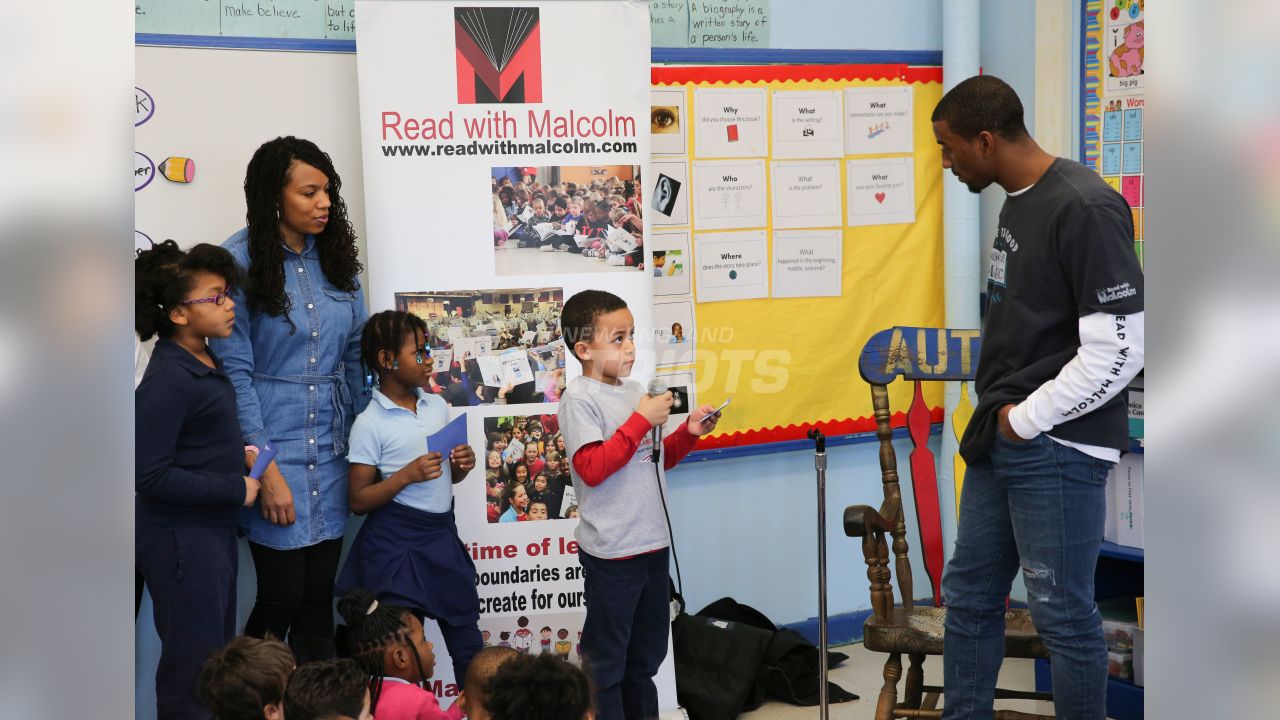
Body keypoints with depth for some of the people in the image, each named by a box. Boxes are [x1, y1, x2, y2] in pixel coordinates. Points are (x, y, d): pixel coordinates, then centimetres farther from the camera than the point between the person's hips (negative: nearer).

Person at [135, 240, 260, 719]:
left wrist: (235, 456, 6)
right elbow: (151, 477, -24)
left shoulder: (205, 362, 7)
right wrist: (235, 489, -19)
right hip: (182, 538, -10)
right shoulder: (167, 381, -22)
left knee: (219, 657, 20)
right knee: (193, 665, -1)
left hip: (214, 530, 10)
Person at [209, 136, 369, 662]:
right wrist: (264, 468, -14)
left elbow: (356, 355, 11)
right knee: (282, 597, -1)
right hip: (275, 452, -5)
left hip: (333, 452, 5)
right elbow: (235, 371, -10)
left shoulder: (336, 256, 8)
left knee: (319, 597, 9)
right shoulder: (239, 262, -8)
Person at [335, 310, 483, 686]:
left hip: (442, 534, 6)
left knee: (467, 639, 11)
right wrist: (406, 476, -22)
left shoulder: (438, 406, 6)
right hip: (396, 542, -6)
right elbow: (358, 501, -11)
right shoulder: (370, 424, -11)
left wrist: (463, 465, -3)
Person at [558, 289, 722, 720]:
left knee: (646, 652, 18)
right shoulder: (579, 399, -12)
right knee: (606, 658, 2)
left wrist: (688, 433, 4)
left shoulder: (634, 392, 10)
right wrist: (642, 421, -20)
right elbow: (592, 468, -23)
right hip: (611, 551, -8)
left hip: (652, 542, 8)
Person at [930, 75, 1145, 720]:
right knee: (967, 595, 15)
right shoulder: (1017, 204, 12)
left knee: (1062, 612, 0)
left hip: (1058, 446, -9)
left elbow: (1118, 349, -21)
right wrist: (994, 416, 10)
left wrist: (1025, 419, -14)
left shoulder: (1084, 207, -17)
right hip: (1001, 439, 9)